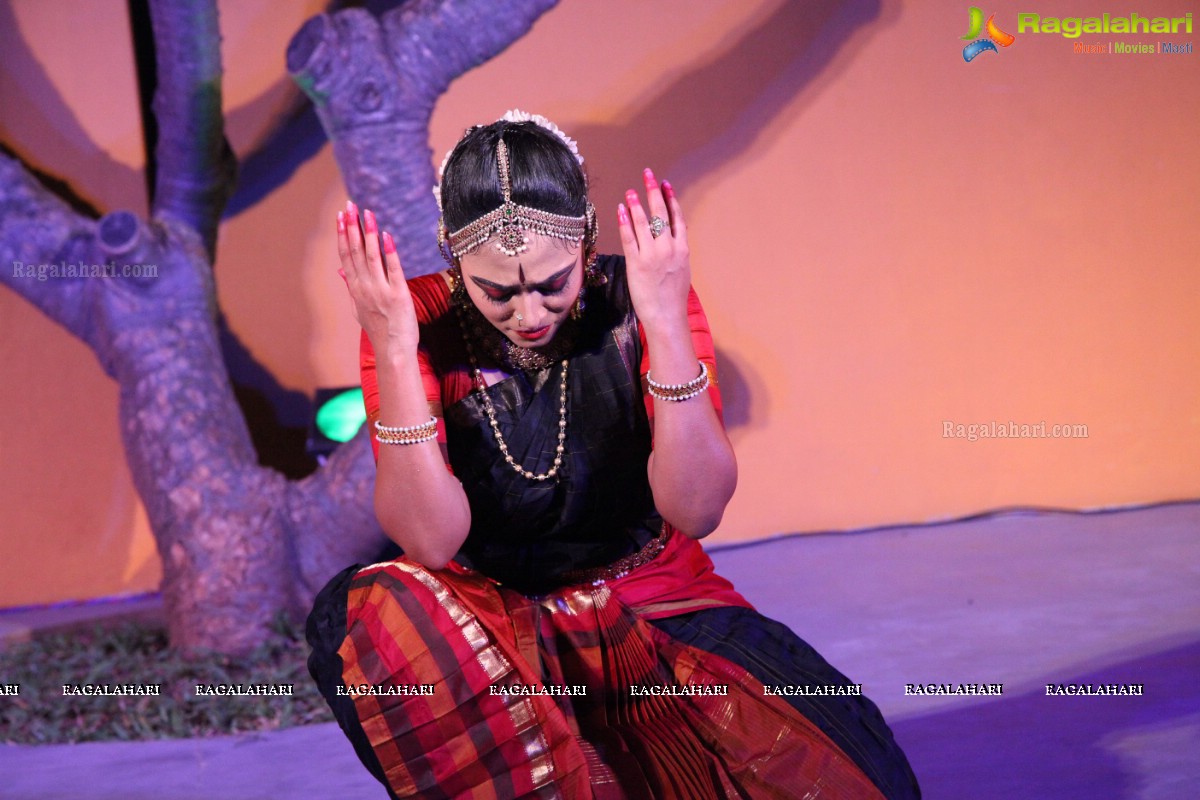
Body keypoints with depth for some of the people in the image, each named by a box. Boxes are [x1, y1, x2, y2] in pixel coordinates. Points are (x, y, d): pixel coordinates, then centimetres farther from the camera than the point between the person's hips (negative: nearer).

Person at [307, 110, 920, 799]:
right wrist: (392, 351, -29)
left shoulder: (632, 302, -10)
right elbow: (430, 541, -21)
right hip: (487, 615, 0)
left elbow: (696, 512, -20)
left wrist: (667, 326, -29)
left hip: (654, 603, 0)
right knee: (366, 612, -33)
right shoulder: (419, 321, -11)